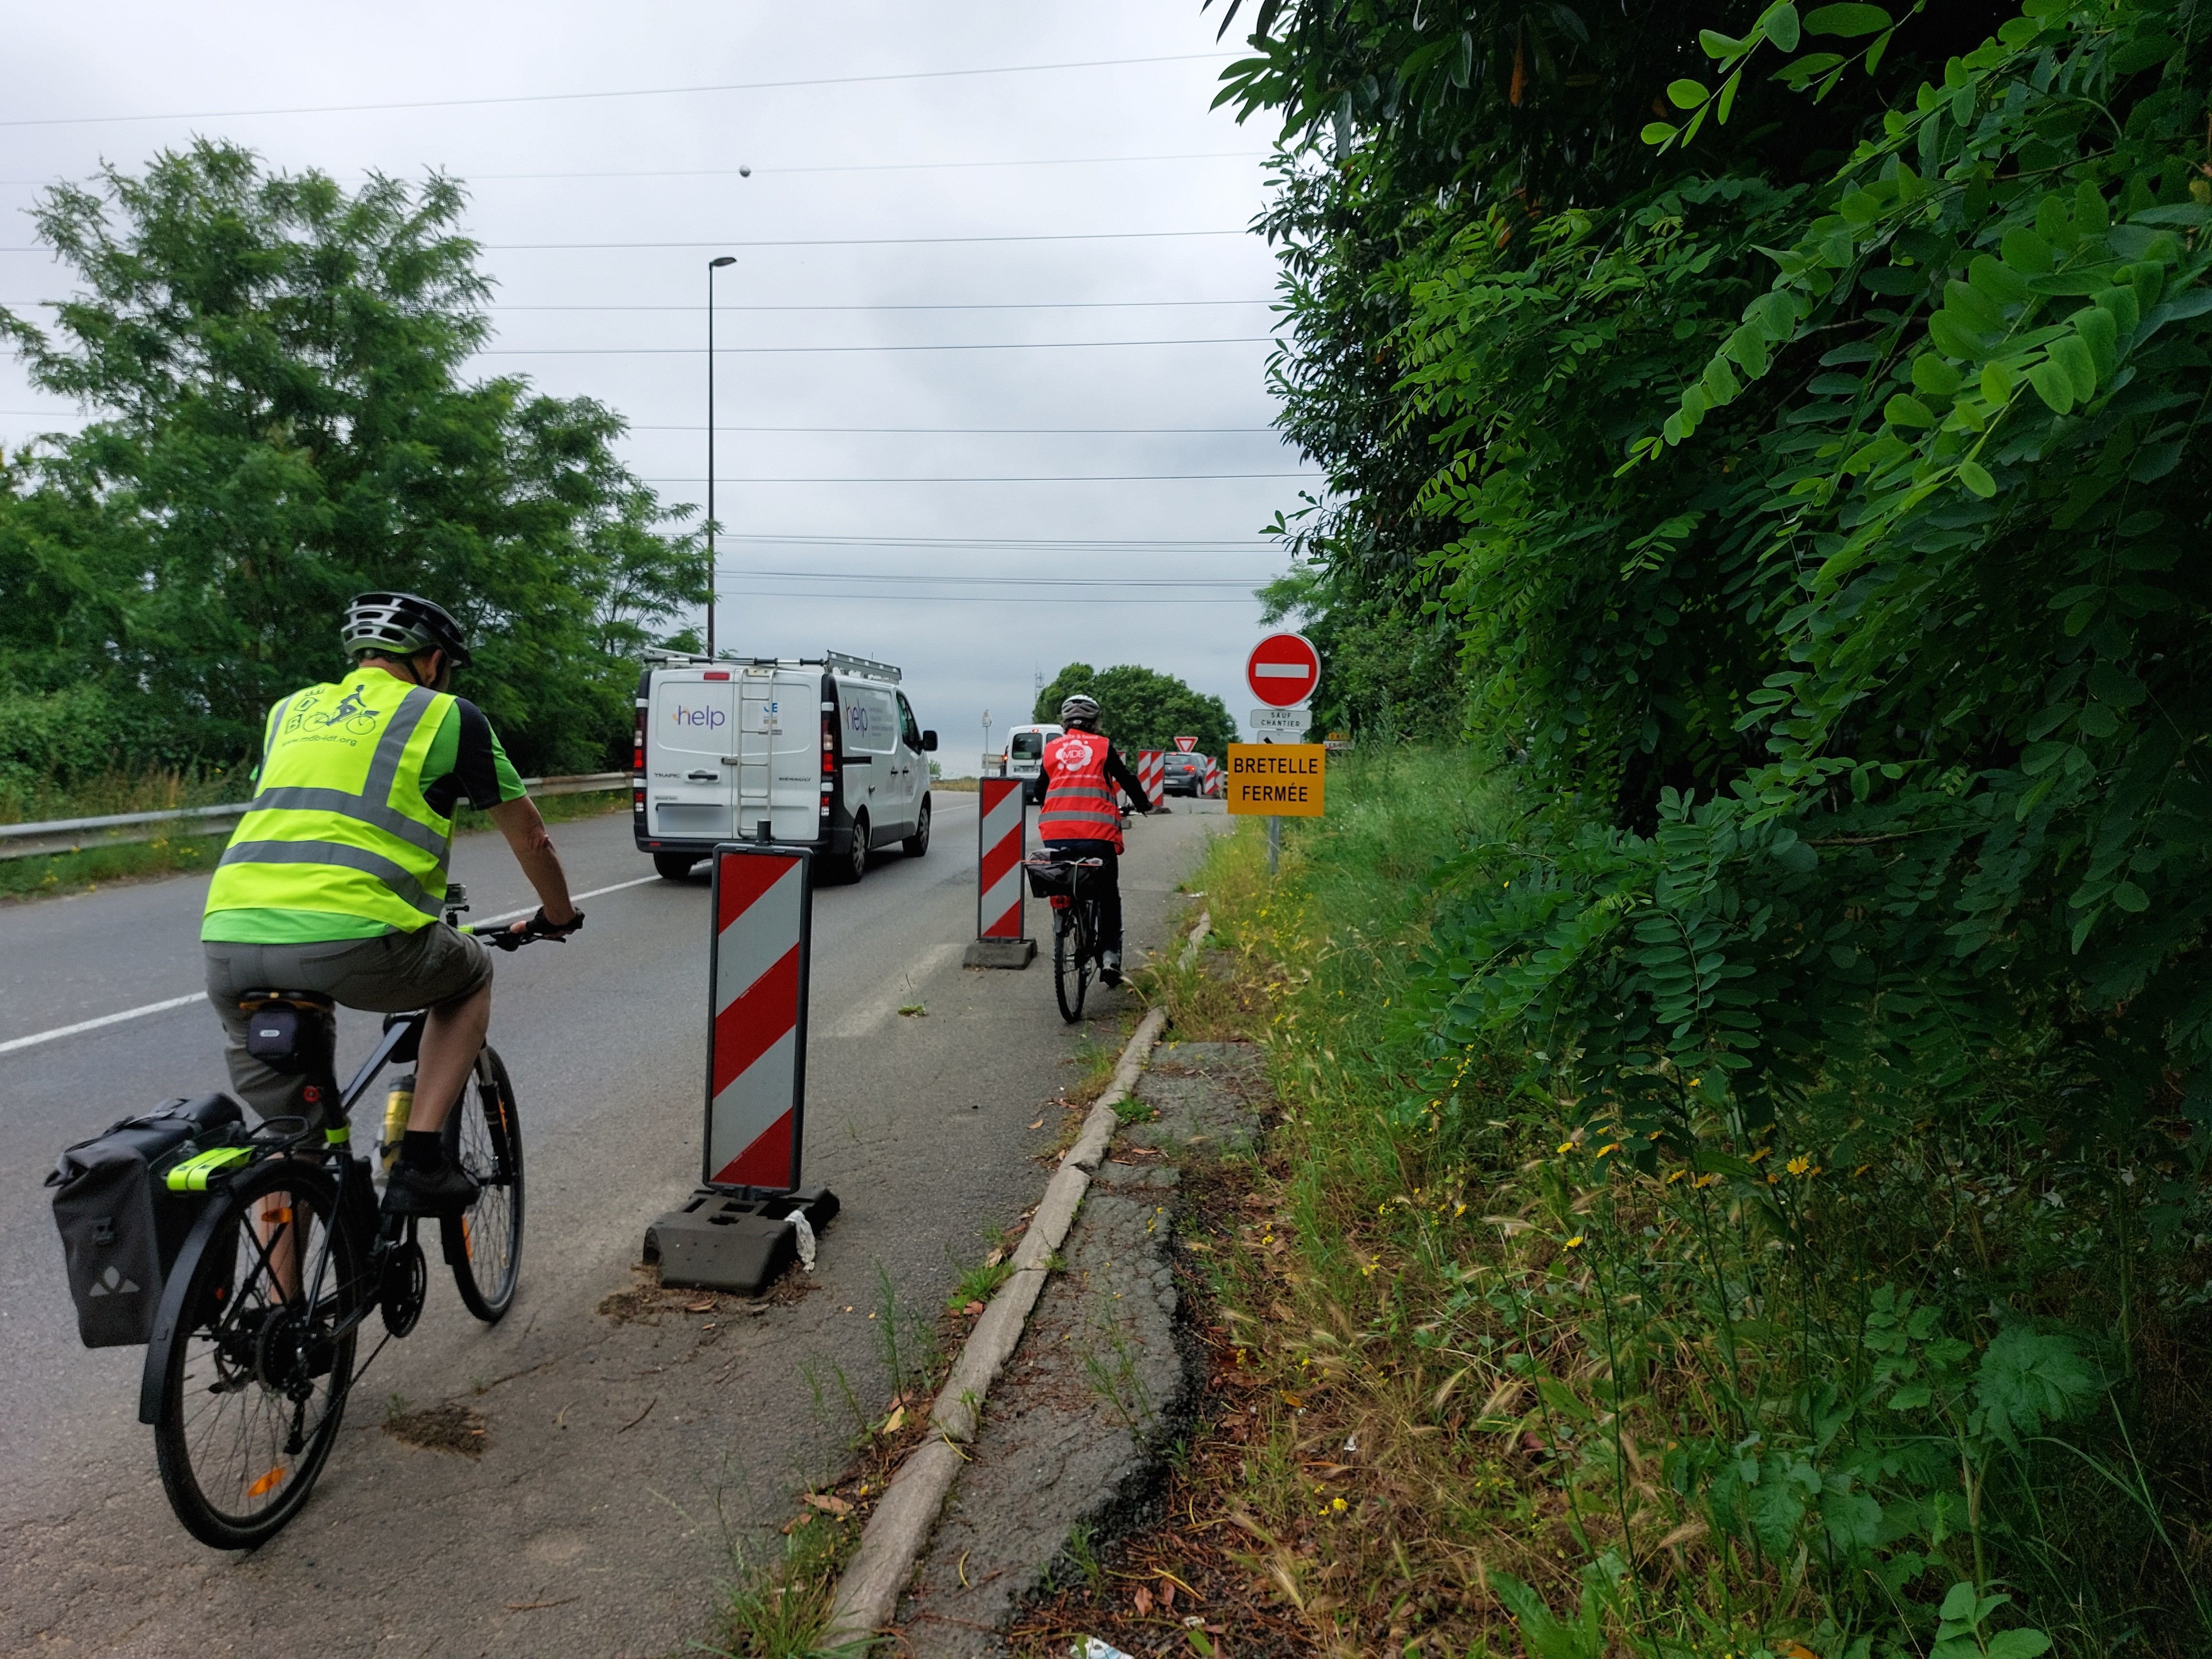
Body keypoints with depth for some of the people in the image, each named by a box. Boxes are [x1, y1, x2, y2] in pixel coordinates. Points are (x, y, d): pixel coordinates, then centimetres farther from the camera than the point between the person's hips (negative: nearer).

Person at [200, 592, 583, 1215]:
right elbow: (529, 835, 21)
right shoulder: (447, 715, 13)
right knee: (472, 973, 26)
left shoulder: (290, 711, 27)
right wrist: (559, 916, 39)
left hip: (228, 936, 5)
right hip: (351, 940, -5)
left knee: (287, 1136, 22)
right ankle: (421, 1165, 16)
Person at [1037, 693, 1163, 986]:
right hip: (1097, 835, -2)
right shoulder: (1102, 746, 7)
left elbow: (1041, 791, 22)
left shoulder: (1051, 749, 14)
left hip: (1055, 836, 2)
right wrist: (1146, 807, 31)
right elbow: (1128, 780, 13)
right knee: (1108, 897, 13)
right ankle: (1110, 956, 2)